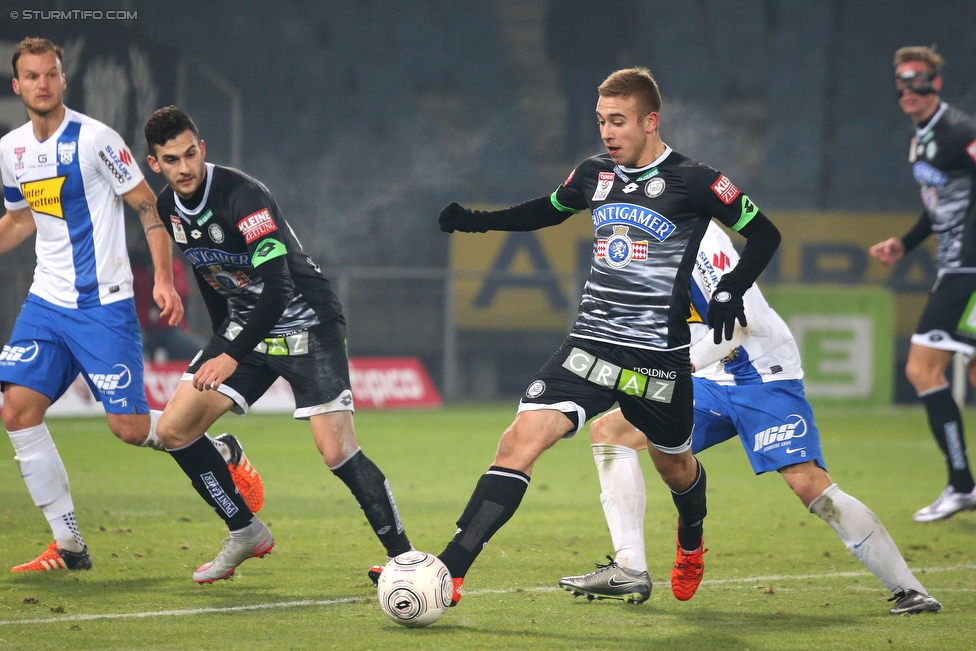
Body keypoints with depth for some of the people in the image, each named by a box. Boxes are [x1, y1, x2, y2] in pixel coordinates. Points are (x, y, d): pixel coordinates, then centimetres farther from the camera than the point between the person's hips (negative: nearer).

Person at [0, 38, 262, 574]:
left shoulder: (93, 138, -12)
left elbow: (148, 206, -7)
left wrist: (164, 280, -15)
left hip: (103, 304, -6)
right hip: (46, 302, 6)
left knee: (129, 426, -8)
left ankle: (223, 453, 22)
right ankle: (68, 547, 0)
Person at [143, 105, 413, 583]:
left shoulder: (242, 196, -26)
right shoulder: (169, 208, 0)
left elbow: (277, 286, -31)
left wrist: (233, 357, -35)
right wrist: (221, 345, 20)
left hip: (305, 324, -8)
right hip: (244, 328, 8)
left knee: (336, 451, -20)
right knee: (173, 429, 1)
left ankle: (405, 558, -11)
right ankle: (246, 534, 15)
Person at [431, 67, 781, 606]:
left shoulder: (692, 181, -8)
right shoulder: (595, 175, 7)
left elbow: (763, 234, -1)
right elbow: (551, 209, 28)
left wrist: (731, 293, -14)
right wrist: (478, 220, 17)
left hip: (659, 354, -3)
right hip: (591, 341, 3)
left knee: (674, 465, 18)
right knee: (520, 439, -17)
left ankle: (691, 542, 55)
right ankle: (449, 571, -25)